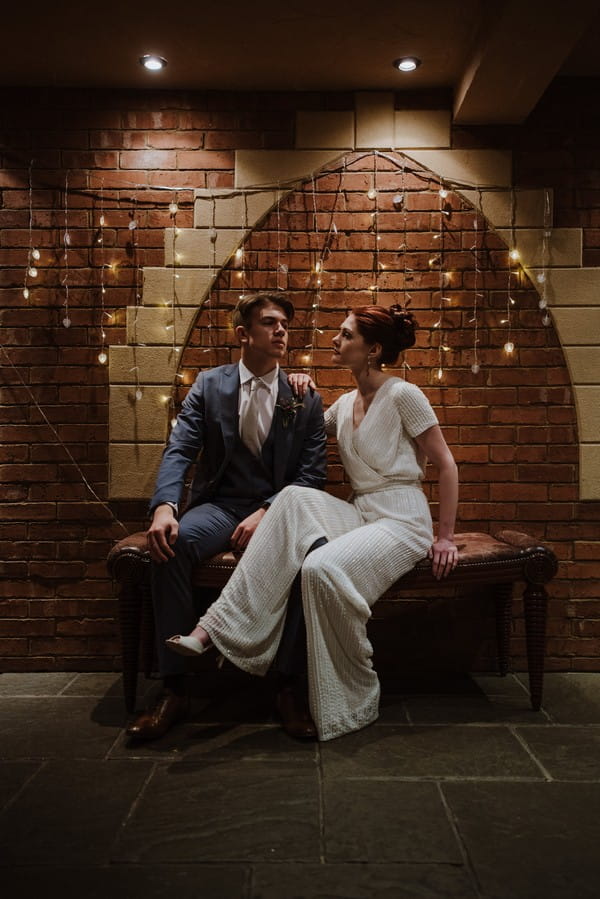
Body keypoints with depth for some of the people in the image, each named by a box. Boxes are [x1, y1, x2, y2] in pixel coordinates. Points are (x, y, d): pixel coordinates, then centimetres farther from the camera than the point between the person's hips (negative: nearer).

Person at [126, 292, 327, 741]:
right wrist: (164, 506, -25)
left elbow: (313, 473, -1)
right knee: (173, 542, -31)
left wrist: (267, 513, -19)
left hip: (279, 509, 0)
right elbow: (179, 451, -5)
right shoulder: (209, 385, 6)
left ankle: (290, 686, -18)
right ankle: (174, 688, -19)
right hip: (220, 504, 1)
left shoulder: (306, 399, 5)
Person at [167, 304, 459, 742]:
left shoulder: (403, 395, -8)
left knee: (323, 568, -34)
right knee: (295, 498, -24)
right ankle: (217, 626, -29)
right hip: (359, 514, 6)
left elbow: (446, 465, -5)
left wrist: (445, 536, -6)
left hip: (402, 521, -6)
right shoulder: (346, 403, 13)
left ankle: (352, 704, -13)